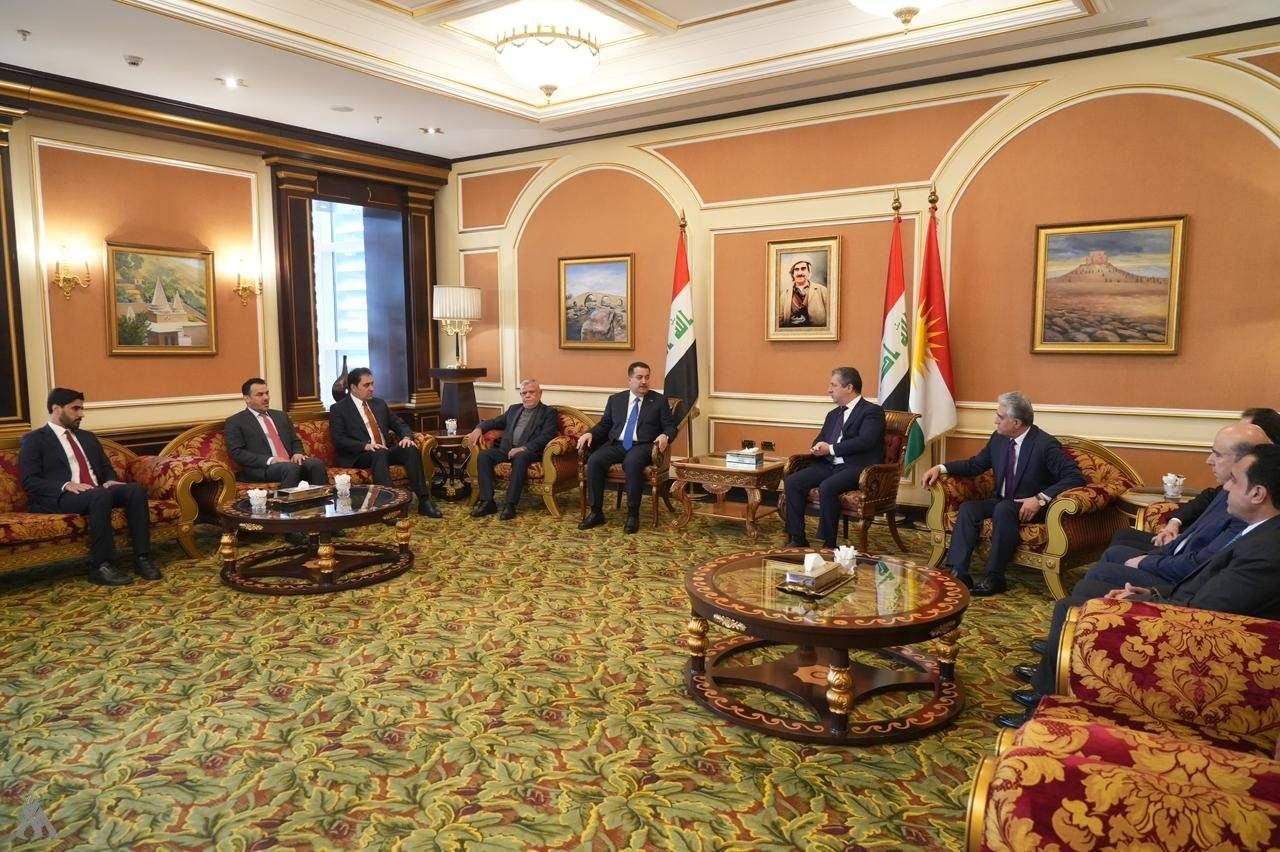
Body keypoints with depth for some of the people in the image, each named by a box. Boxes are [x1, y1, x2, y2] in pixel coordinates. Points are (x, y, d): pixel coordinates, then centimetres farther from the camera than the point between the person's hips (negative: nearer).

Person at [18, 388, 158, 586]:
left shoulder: (87, 437, 26)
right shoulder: (34, 440, 5)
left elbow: (107, 467, 23)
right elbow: (29, 481, -5)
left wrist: (111, 481, -2)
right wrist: (66, 485, -20)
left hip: (98, 493, 6)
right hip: (60, 497, -6)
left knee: (136, 490, -23)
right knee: (101, 496, -37)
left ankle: (141, 558, -25)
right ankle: (101, 566, -33)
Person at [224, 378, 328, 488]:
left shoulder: (281, 416, 24)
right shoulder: (235, 422, 6)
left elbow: (295, 441, 25)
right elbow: (236, 452, -4)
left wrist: (298, 453, -1)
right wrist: (270, 460, -16)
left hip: (290, 462, 5)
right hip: (262, 468, -5)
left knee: (317, 463, -26)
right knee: (291, 468, -36)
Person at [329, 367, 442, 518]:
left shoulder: (379, 404, 18)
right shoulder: (338, 409, 0)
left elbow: (400, 425, 16)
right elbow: (339, 439, -10)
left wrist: (407, 437, -8)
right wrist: (366, 446, -25)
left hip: (385, 451, 5)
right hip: (358, 456, -5)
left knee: (411, 449, -23)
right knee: (380, 453, -37)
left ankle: (424, 501, -29)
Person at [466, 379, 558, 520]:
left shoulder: (549, 413, 8)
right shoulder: (514, 409, 26)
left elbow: (546, 437, -7)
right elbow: (495, 422, 28)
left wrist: (523, 448, -20)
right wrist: (479, 428, 5)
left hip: (529, 451, -5)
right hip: (506, 449, 5)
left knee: (520, 458, -38)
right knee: (483, 455, -21)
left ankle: (510, 504, -36)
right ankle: (487, 502, -22)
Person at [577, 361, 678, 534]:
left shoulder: (659, 400, 10)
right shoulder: (615, 399, 17)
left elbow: (670, 427, 6)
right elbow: (604, 424, 18)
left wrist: (664, 436, -17)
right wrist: (590, 433, -2)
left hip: (642, 446, -3)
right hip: (616, 444, 3)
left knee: (632, 463, -38)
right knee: (593, 460, -26)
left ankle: (633, 514, -26)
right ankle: (596, 512, -17)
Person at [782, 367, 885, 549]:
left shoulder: (872, 411, -2)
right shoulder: (833, 414, 23)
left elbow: (864, 441, -17)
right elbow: (819, 440, 24)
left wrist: (831, 449, -15)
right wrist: (818, 448, -1)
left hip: (858, 467, -7)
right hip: (830, 465, 8)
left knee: (827, 487, -34)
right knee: (792, 482, -14)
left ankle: (828, 544, -21)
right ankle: (797, 539, -9)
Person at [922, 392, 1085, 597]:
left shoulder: (1045, 444, -18)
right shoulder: (998, 438, 2)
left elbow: (1075, 476, -23)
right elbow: (975, 465, 13)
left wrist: (1040, 499, -32)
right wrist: (941, 468, -2)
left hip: (1030, 507, -6)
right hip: (1002, 502, 6)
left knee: (1004, 509, -35)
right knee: (967, 508, -19)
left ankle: (995, 578, -27)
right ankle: (958, 572, -26)